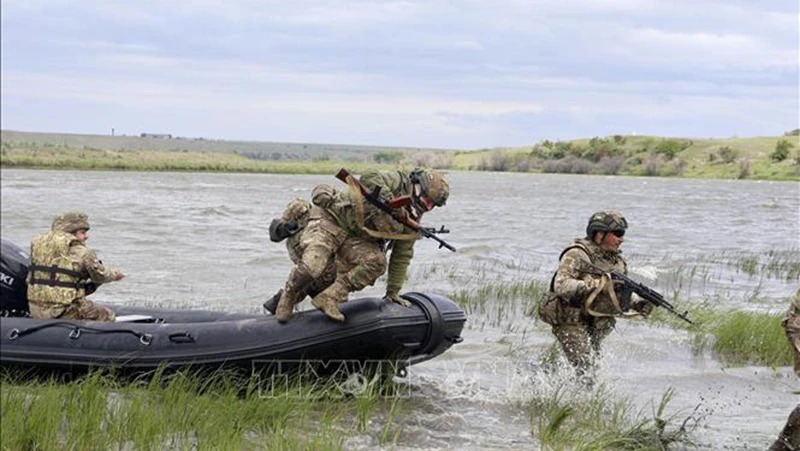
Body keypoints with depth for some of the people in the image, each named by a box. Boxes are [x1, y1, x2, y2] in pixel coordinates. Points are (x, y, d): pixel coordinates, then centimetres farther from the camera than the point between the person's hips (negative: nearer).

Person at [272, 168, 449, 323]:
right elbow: (369, 178, -34)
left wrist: (393, 292, 10)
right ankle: (288, 296, 6)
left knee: (377, 263, -23)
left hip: (355, 238, 7)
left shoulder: (412, 221, 5)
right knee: (311, 268, -27)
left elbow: (402, 256, 11)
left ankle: (329, 298, -16)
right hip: (330, 218, -7)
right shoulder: (399, 181, -15)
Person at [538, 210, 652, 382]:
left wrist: (638, 303, -4)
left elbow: (624, 292, 18)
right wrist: (594, 284, -30)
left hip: (597, 323, 7)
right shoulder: (576, 255, -14)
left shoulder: (618, 261, 9)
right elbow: (561, 285, -25)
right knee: (584, 369, -15)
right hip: (570, 321, -7)